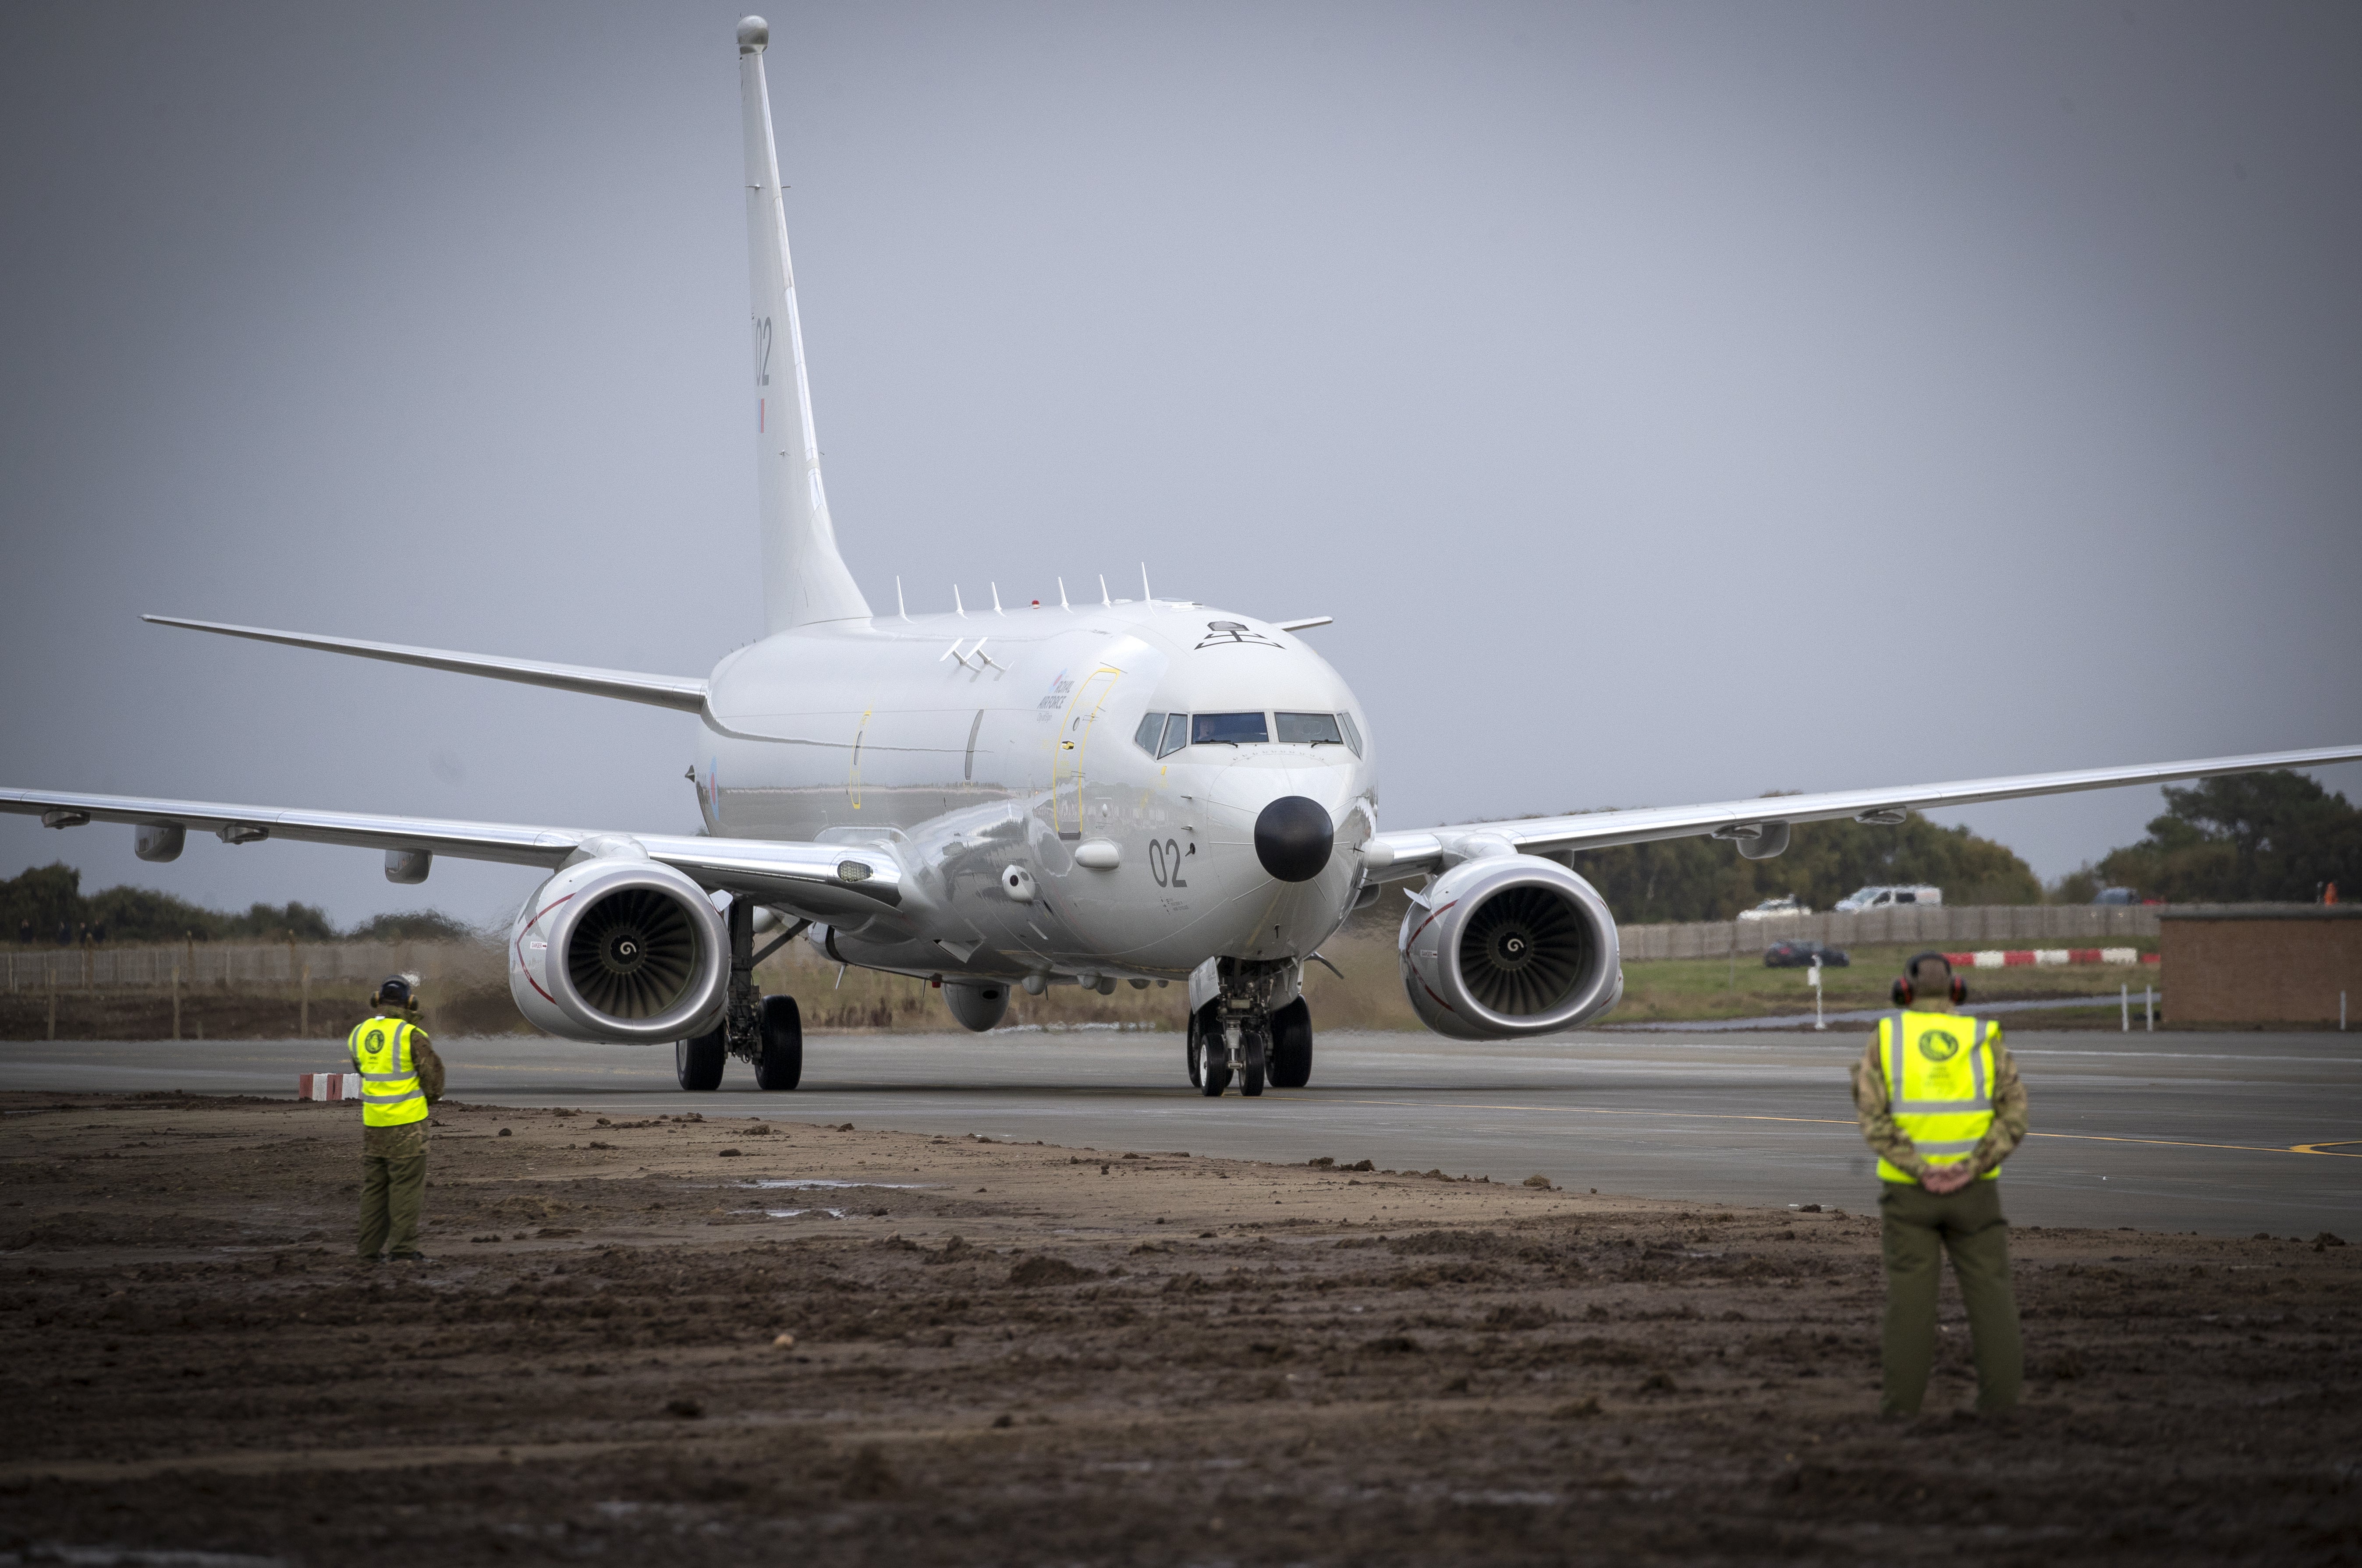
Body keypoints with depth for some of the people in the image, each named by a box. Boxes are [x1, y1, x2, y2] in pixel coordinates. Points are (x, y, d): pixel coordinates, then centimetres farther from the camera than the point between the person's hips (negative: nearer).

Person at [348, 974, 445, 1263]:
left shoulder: (360, 1033, 3)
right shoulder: (412, 1035, -13)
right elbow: (433, 1072, -9)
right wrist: (431, 1097, 11)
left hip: (373, 1121, 5)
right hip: (406, 1121, -5)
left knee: (374, 1187, 11)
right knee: (406, 1187, 0)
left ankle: (371, 1249, 13)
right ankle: (403, 1249, -2)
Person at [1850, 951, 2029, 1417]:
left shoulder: (1886, 1037, 0)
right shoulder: (1983, 1038, 1)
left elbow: (1872, 1115, -11)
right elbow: (2014, 1113, -9)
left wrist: (1921, 1172, -15)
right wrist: (1971, 1169, -15)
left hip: (1908, 1188, 0)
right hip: (1974, 1188, 0)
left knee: (1910, 1295, 5)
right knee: (1989, 1291, 7)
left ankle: (1904, 1398, 4)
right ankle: (2000, 1396, 3)